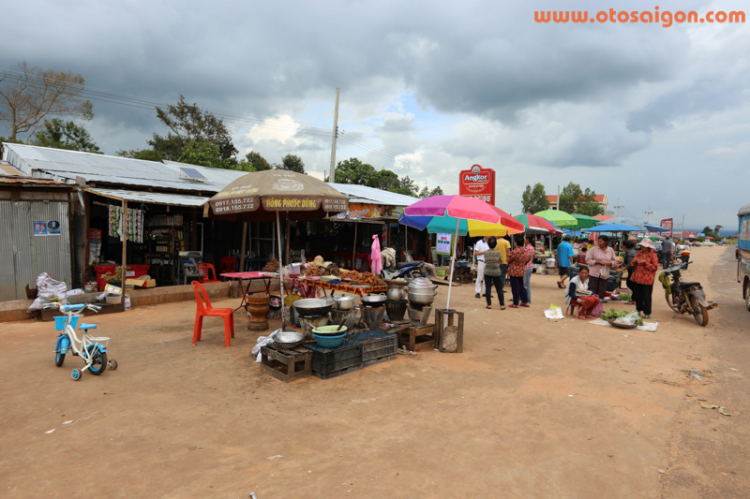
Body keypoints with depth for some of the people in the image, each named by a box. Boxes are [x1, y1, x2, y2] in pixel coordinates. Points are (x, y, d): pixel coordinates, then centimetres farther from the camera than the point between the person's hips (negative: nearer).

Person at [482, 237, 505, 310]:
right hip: (497, 272, 0)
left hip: (487, 272, 0)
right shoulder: (498, 253, -9)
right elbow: (500, 262, 0)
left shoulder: (486, 253, -7)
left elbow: (485, 261, 3)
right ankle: (502, 305, 9)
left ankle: (489, 304, 7)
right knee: (499, 289, 8)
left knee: (488, 288, 6)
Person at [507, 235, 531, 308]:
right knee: (521, 286, 18)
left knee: (515, 287, 1)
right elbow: (526, 259, 11)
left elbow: (508, 260, -10)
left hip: (514, 271, -7)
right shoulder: (525, 251, -1)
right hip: (522, 271, 7)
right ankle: (525, 302, 24)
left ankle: (515, 304, 7)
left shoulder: (514, 252, -23)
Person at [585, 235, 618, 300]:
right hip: (594, 274, -3)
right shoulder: (593, 249, -4)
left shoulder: (611, 250, 7)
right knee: (592, 291, -2)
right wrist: (598, 262, -16)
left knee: (602, 292, 6)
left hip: (604, 275, 3)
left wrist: (610, 263, -10)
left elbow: (614, 261, 13)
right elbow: (588, 260, -5)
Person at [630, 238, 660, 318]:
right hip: (637, 278, 6)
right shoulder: (639, 253, 11)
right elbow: (632, 264, 15)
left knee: (646, 296, -2)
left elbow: (655, 267, -12)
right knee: (638, 295, 12)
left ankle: (647, 313, 7)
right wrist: (635, 261, -7)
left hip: (647, 280, -5)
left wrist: (645, 262, -18)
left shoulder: (653, 255, -5)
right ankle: (640, 310, 25)